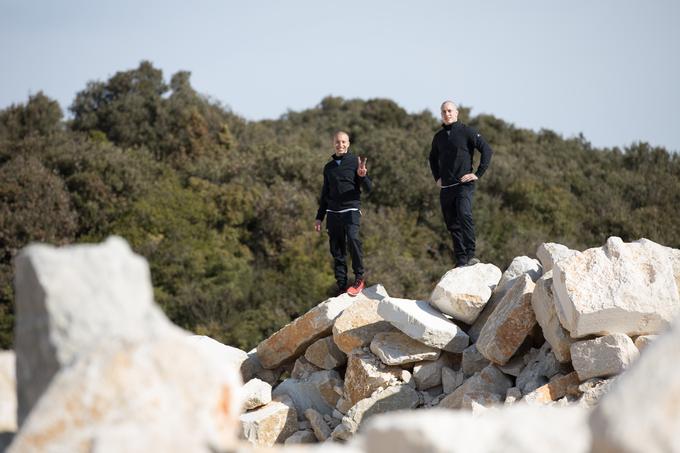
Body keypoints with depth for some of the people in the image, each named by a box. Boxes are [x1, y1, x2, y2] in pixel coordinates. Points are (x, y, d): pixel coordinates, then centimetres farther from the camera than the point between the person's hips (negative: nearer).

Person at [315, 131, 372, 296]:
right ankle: (342, 286, 6)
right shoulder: (329, 167, 17)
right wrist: (319, 217, 19)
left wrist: (363, 176, -23)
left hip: (351, 210, -5)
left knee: (352, 238, -29)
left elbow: (368, 188, -2)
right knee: (337, 252, 2)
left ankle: (359, 277, -20)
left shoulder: (355, 162, 3)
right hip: (333, 213, 5)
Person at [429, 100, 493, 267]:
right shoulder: (439, 136, 14)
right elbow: (433, 158, 32)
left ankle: (470, 255, -27)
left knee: (464, 215, -26)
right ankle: (461, 260, 11)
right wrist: (437, 177, 19)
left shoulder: (466, 132, -2)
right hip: (446, 188, 6)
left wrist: (478, 174, -9)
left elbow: (487, 150, -5)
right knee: (452, 224, 5)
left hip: (464, 185, -6)